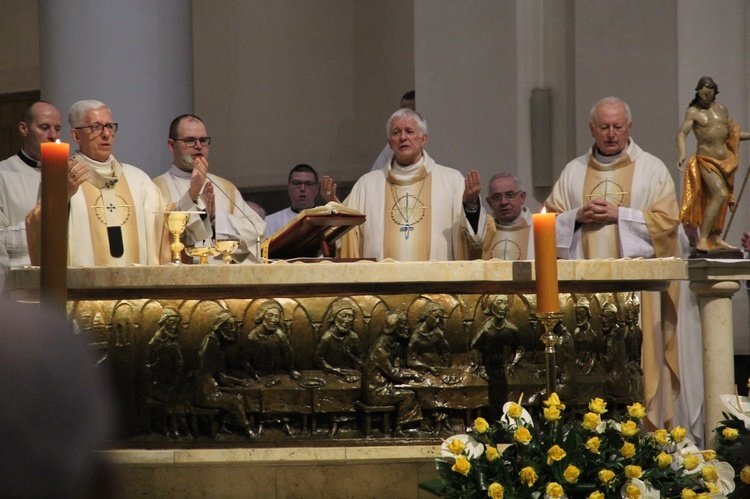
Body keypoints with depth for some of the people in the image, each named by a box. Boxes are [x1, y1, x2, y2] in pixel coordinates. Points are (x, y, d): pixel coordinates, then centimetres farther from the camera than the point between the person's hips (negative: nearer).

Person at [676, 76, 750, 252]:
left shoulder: (721, 109, 13)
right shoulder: (693, 112, -4)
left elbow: (731, 133, 23)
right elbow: (682, 134, -14)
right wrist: (682, 154, -30)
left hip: (725, 160, 6)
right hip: (706, 160, -6)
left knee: (722, 200, 9)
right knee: (720, 194, -22)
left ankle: (716, 238, 20)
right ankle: (702, 239, -22)